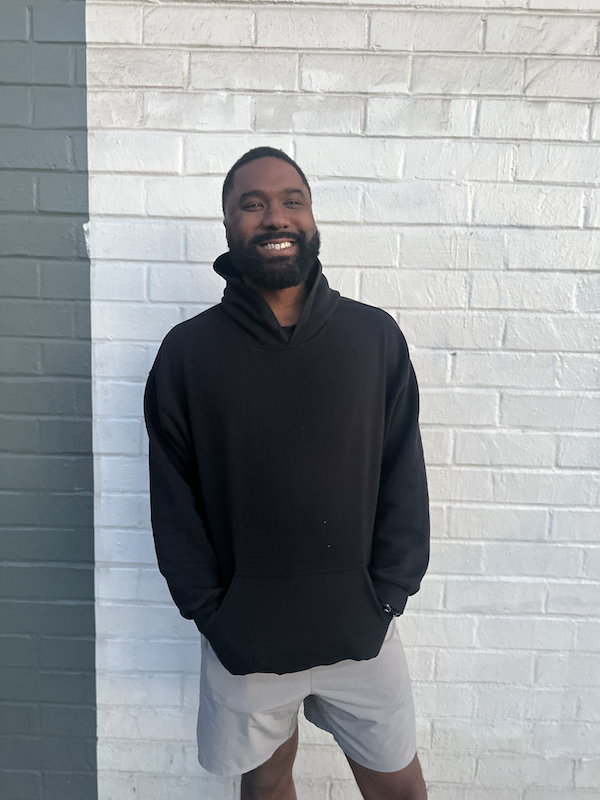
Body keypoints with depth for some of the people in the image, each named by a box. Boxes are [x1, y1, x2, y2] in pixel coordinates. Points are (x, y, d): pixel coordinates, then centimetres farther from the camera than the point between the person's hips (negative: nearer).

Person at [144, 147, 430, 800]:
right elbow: (173, 502, -3)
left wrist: (386, 597, -5)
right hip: (242, 638, 0)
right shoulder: (188, 351, -6)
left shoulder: (376, 336, -5)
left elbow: (404, 481, -2)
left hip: (360, 627, 1)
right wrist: (211, 613, -5)